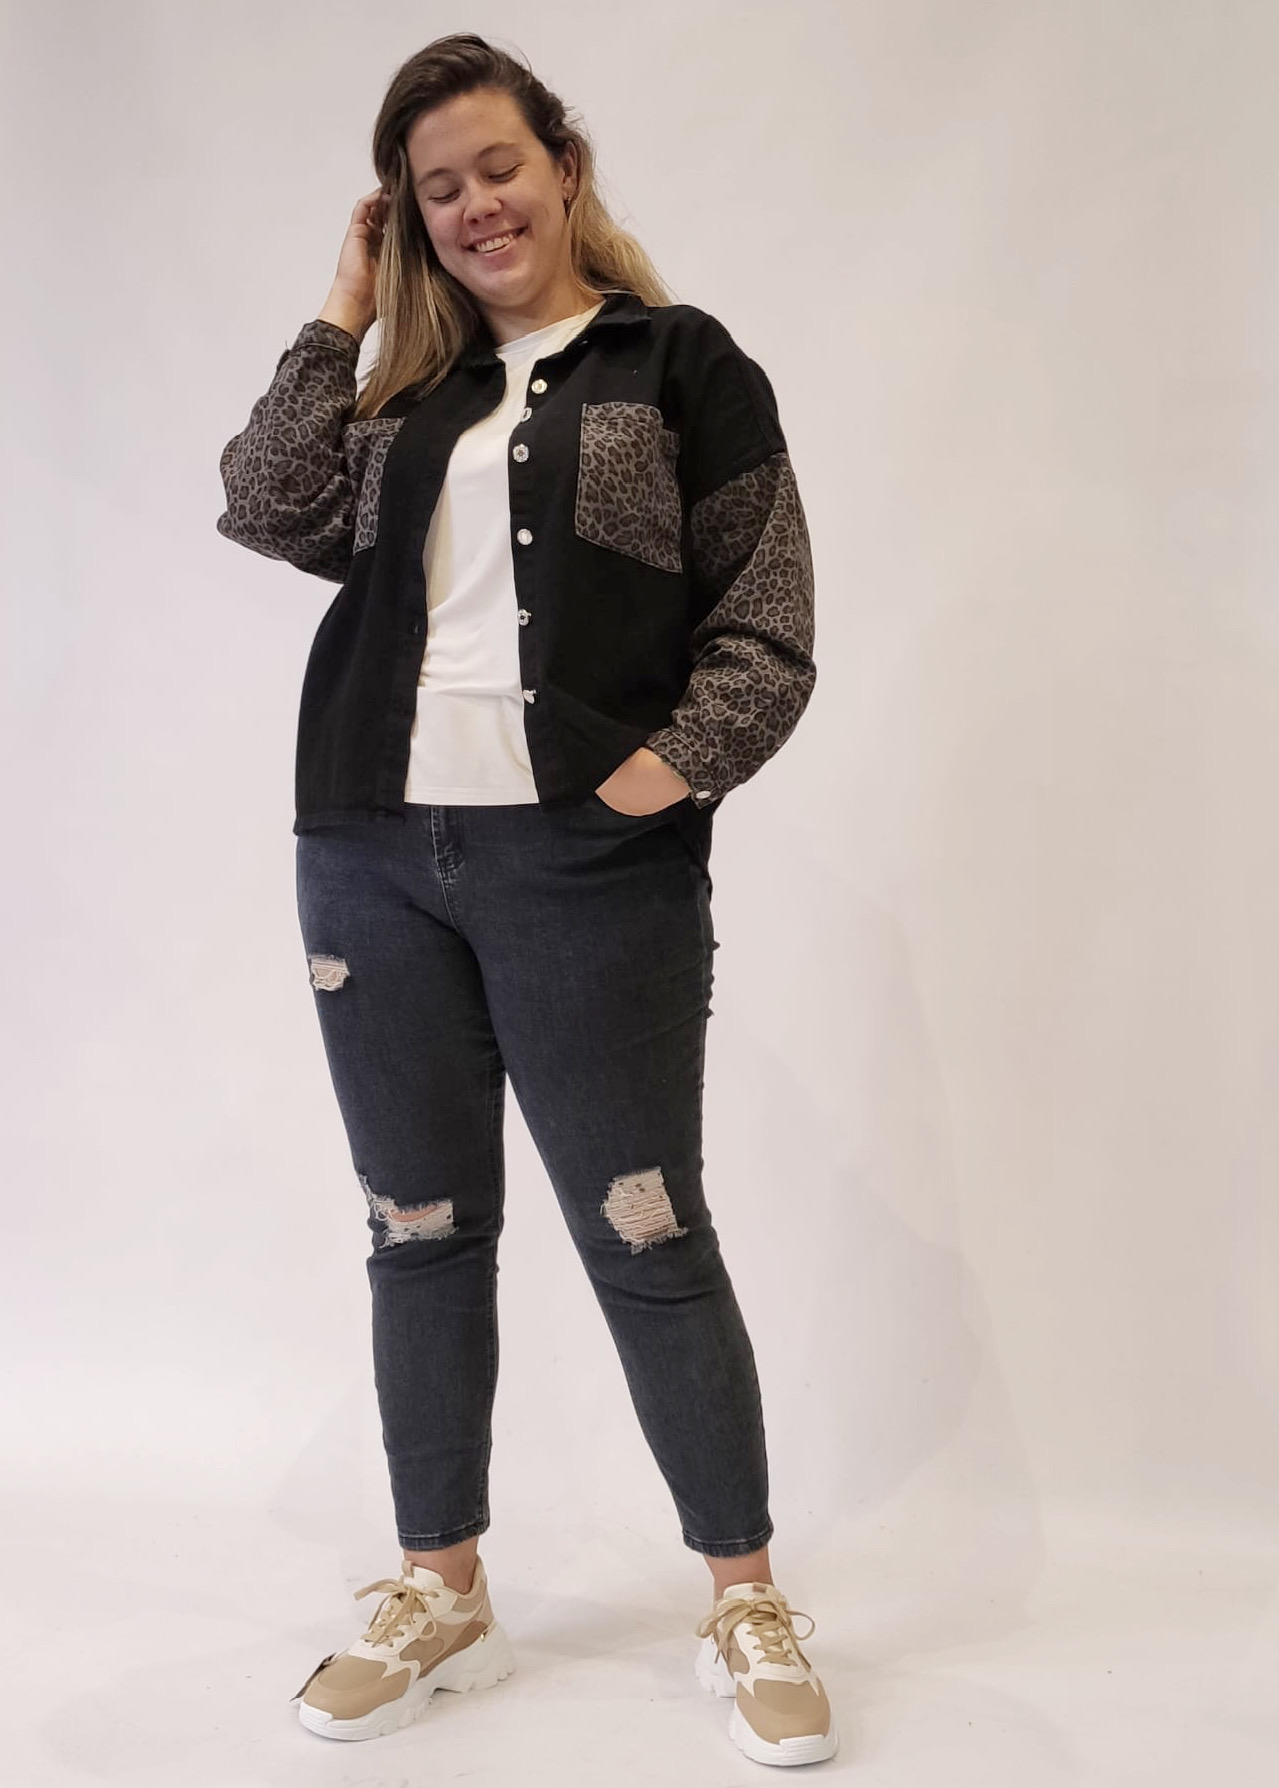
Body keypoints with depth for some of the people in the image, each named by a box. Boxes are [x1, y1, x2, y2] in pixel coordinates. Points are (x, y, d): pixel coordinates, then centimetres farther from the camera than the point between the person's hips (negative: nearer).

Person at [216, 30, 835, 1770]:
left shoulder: (682, 365, 4)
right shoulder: (405, 387, 17)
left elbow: (767, 630, -2)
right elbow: (270, 512, 1)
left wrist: (665, 771, -14)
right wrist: (341, 313, 7)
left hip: (591, 869, -4)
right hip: (373, 858, 5)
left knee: (649, 1240, 0)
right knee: (421, 1233, 11)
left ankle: (748, 1605, 17)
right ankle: (442, 1596, 27)